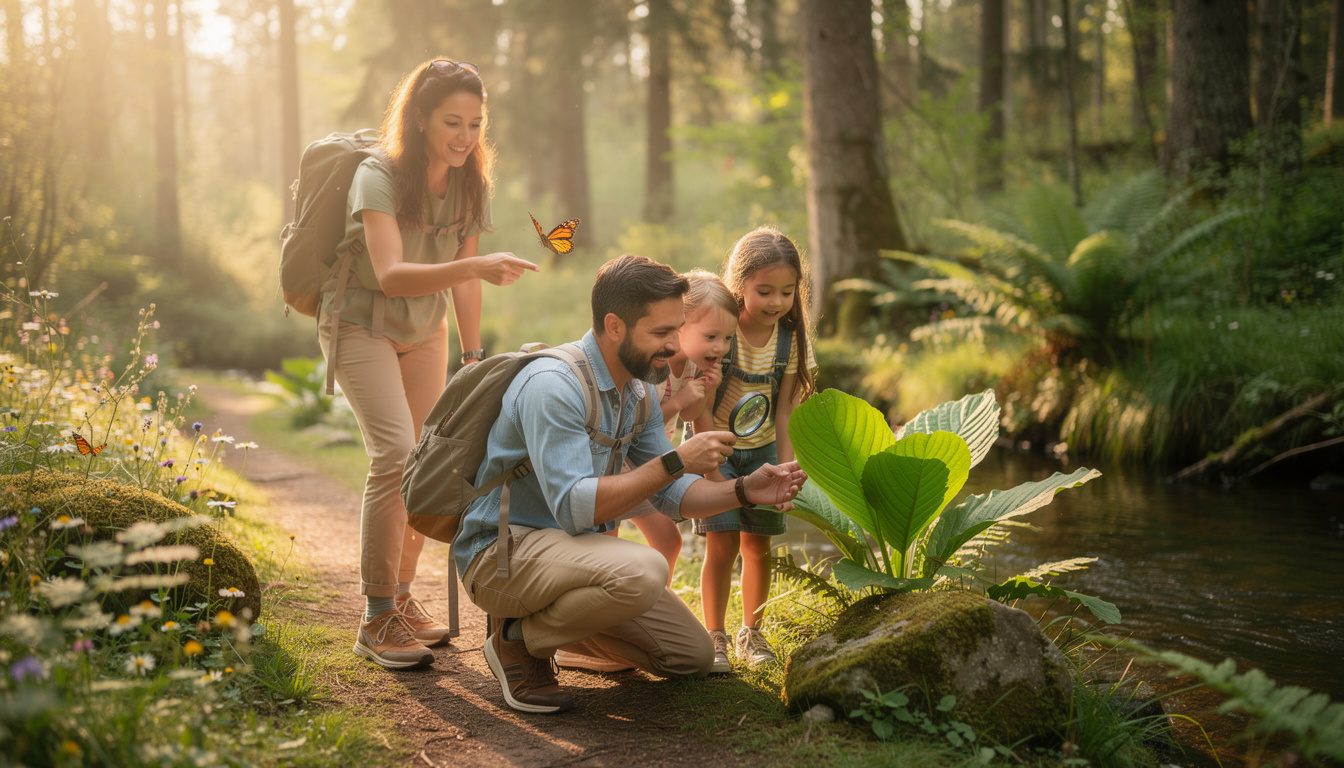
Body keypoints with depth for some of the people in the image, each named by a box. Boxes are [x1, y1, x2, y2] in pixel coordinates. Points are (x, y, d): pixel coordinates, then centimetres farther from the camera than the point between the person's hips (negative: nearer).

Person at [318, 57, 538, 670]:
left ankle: (402, 597, 19)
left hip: (424, 328, 6)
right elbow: (391, 275, -41)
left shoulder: (470, 182, -8)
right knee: (395, 454, -21)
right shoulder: (378, 177, -27)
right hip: (361, 323, -6)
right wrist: (478, 267, -53)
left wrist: (472, 354, 6)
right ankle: (377, 621, -14)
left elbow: (461, 275, 4)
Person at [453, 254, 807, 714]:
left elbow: (671, 495, 9)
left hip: (572, 547, 9)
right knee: (642, 571, -36)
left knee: (693, 656, 7)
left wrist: (744, 491, -9)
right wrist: (674, 462, -32)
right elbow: (574, 507, -32)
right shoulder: (552, 384, -24)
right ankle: (519, 637, -10)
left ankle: (547, 620, 20)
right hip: (501, 553, -9)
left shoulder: (638, 391, 6)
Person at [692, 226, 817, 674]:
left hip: (762, 449, 4)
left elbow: (784, 412, -6)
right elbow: (701, 409, -18)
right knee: (722, 541, -11)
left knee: (758, 543, 5)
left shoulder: (791, 338, -9)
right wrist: (717, 475, -19)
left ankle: (751, 633, 22)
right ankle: (715, 638, 2)